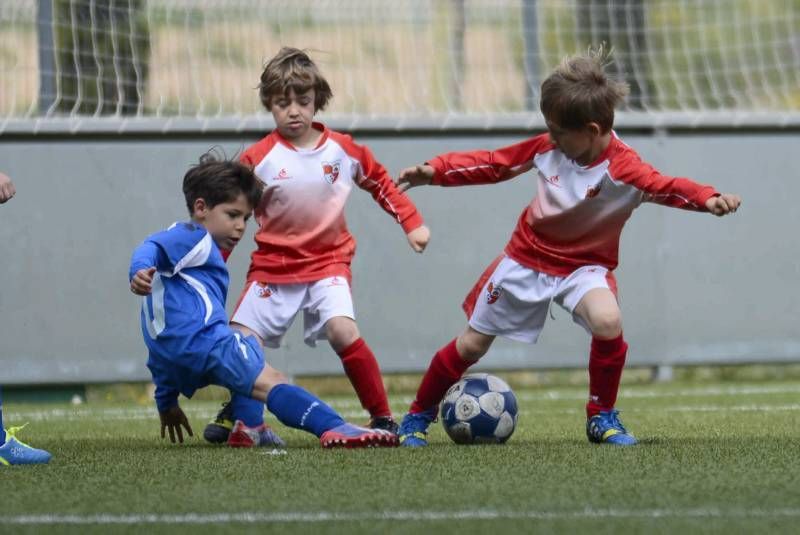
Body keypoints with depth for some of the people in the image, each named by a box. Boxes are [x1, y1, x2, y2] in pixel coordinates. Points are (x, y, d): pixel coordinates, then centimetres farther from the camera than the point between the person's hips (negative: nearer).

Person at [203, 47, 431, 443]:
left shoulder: (342, 150, -3)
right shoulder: (258, 159, -8)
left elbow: (381, 184, 13)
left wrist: (412, 224, 10)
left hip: (328, 262, -1)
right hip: (273, 266, 1)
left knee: (343, 331, -24)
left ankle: (382, 418, -13)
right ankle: (235, 412, 24)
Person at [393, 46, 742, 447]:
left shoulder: (622, 168, -27)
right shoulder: (549, 147, -12)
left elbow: (665, 187, -43)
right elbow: (494, 163, 1)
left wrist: (708, 199, -63)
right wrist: (436, 171, -3)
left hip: (584, 264, -3)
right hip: (527, 257, 4)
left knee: (608, 321, -34)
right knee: (472, 344, 9)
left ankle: (602, 417, -12)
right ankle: (418, 417, 31)